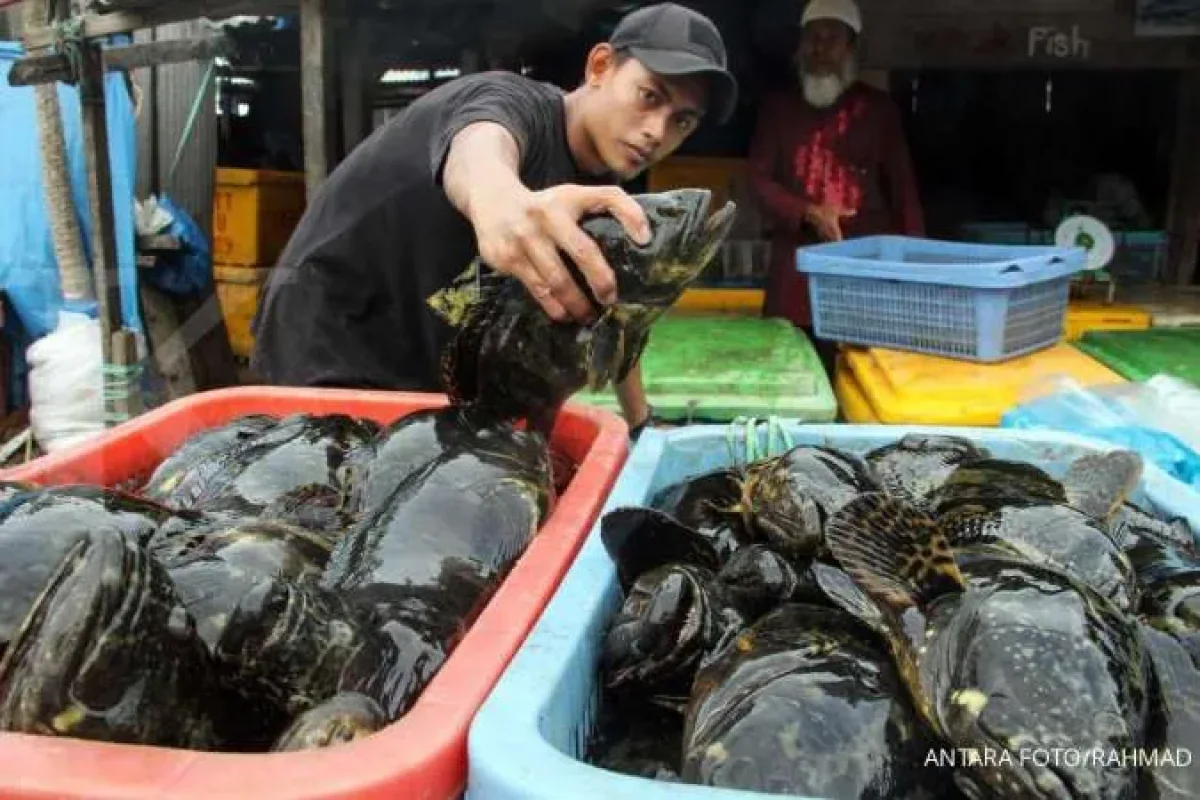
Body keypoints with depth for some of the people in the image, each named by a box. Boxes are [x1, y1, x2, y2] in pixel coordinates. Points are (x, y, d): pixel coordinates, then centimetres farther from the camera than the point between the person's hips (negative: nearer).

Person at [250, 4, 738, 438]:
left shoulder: (602, 188, 3)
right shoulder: (515, 102, -22)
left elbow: (606, 303, 14)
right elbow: (478, 146, -48)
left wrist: (640, 424, 15)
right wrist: (498, 197, -71)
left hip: (434, 371, 8)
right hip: (330, 345, -8)